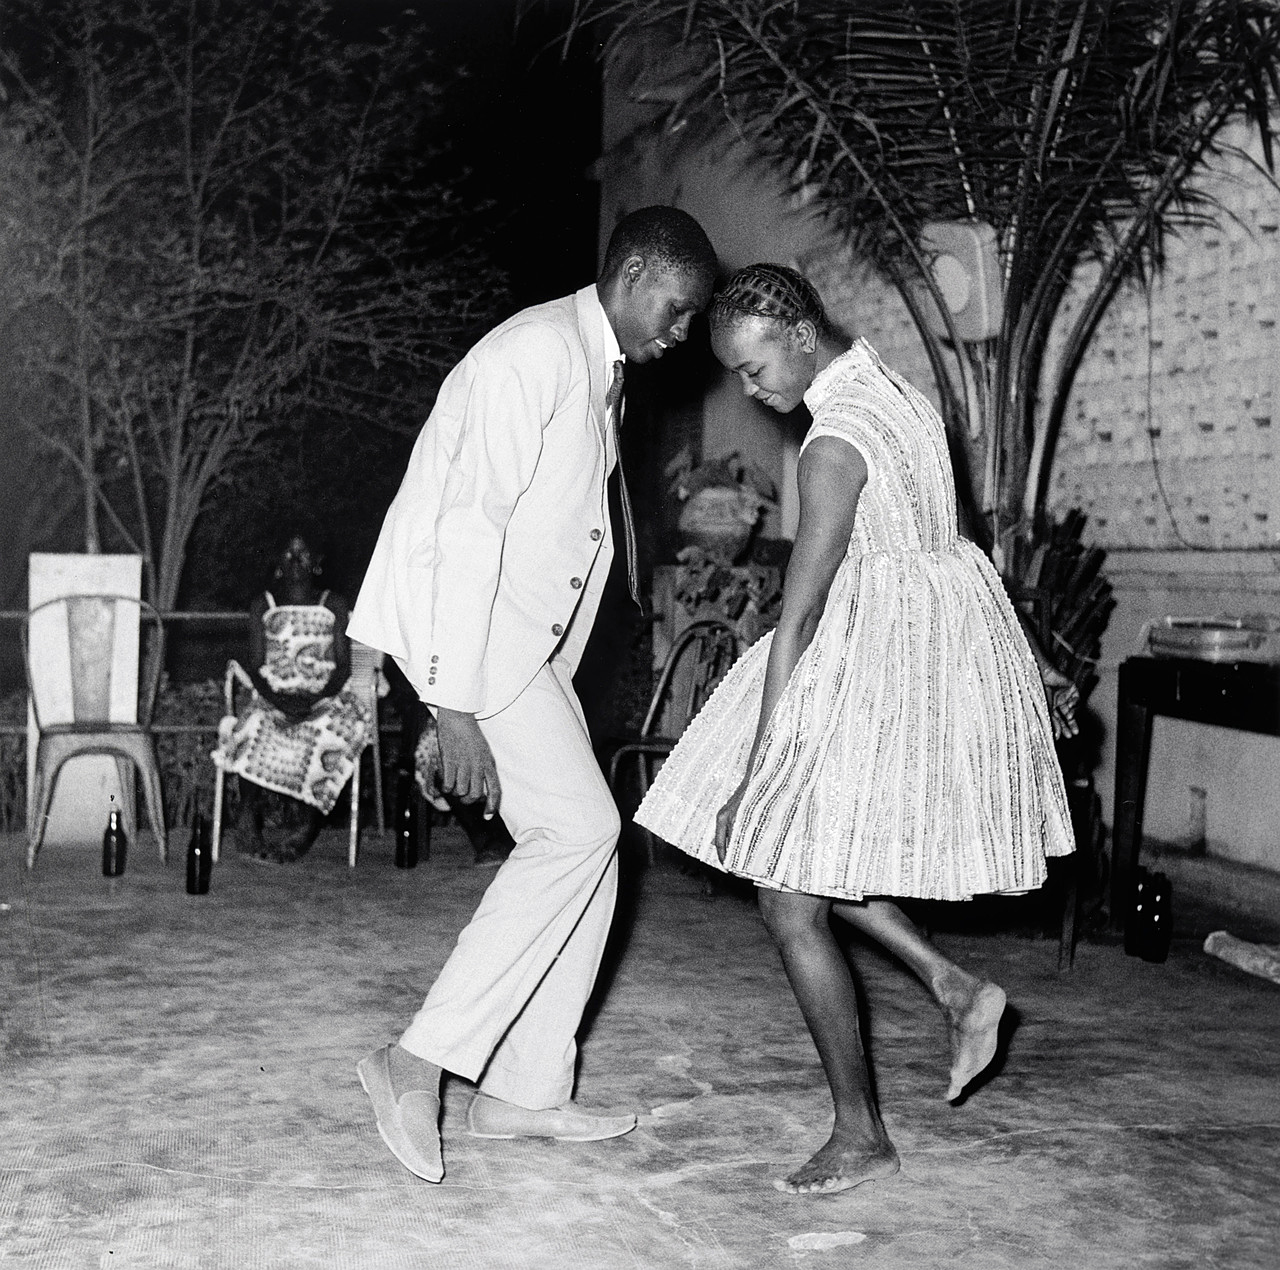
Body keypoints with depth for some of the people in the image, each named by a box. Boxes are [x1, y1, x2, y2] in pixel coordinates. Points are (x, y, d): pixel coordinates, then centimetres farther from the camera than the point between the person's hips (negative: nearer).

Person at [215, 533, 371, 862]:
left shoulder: (333, 604, 14)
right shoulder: (262, 605, 16)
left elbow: (343, 666, 5)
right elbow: (256, 666, 7)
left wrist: (316, 698, -14)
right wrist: (275, 698, -14)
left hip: (323, 699, 0)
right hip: (272, 697, 0)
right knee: (254, 735, -35)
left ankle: (296, 834, -29)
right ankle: (251, 831, -29)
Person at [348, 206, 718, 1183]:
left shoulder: (601, 370, 17)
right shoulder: (536, 353, -15)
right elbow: (470, 525, -22)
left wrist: (543, 678, 14)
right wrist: (456, 704, -26)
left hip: (526, 637, 10)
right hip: (461, 621, -10)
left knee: (587, 844, 5)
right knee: (578, 829, -15)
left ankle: (526, 1091, 12)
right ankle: (422, 1058, -9)